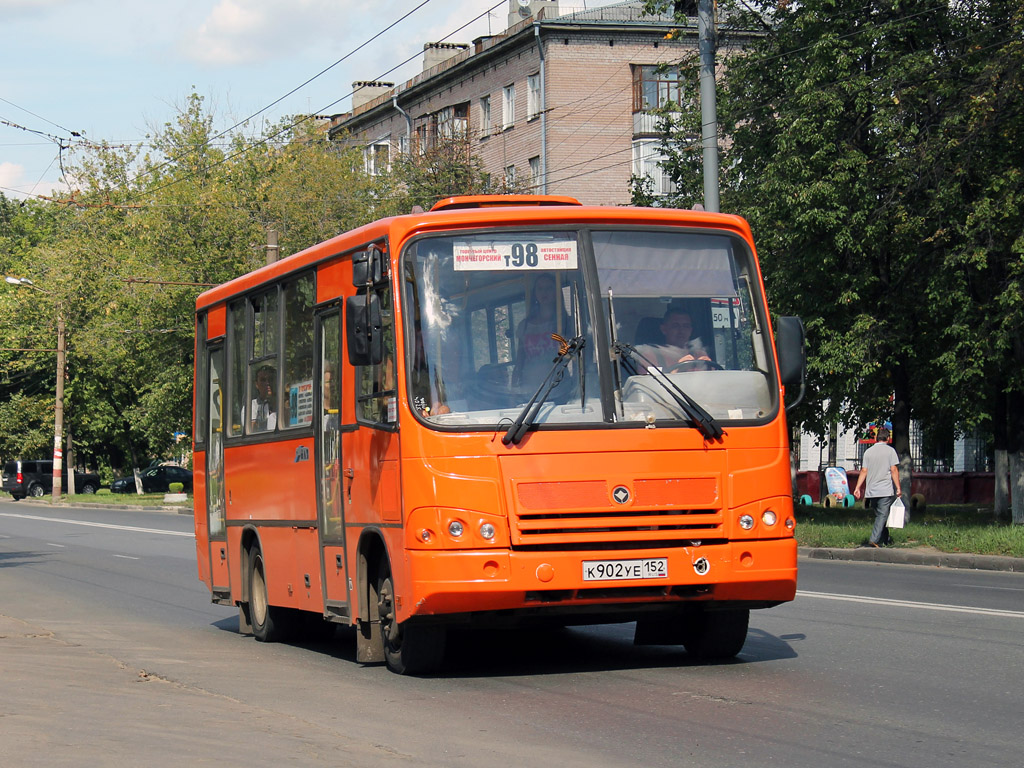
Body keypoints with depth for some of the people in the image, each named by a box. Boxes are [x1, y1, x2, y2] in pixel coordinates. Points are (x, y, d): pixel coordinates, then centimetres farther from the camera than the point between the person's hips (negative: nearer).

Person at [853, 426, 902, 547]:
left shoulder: (868, 451, 9)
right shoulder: (890, 451, -3)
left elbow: (864, 471, 5)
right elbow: (894, 470, -8)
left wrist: (857, 488, 7)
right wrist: (898, 488, -8)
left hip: (871, 491, 4)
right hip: (886, 490, -4)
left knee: (879, 515, 15)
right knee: (882, 515, -6)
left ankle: (886, 538, 24)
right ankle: (875, 539, -20)